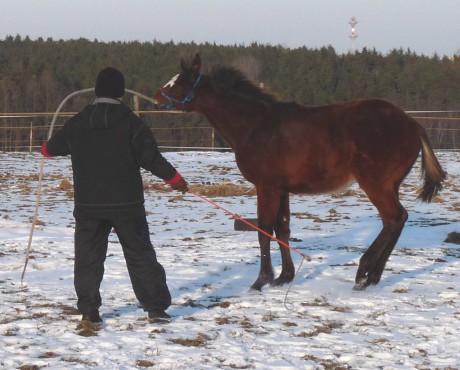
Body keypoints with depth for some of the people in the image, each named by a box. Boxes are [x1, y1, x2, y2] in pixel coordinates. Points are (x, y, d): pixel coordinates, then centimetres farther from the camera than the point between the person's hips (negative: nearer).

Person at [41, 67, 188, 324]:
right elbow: (151, 158, -11)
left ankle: (89, 310, 8)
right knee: (141, 255, 6)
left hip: (88, 206, 2)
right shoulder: (131, 122, -9)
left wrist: (47, 149, 45)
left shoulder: (78, 123, 2)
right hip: (127, 205, -2)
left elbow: (55, 146, 20)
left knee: (88, 257, 11)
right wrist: (175, 179, 3)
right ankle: (156, 308, 6)